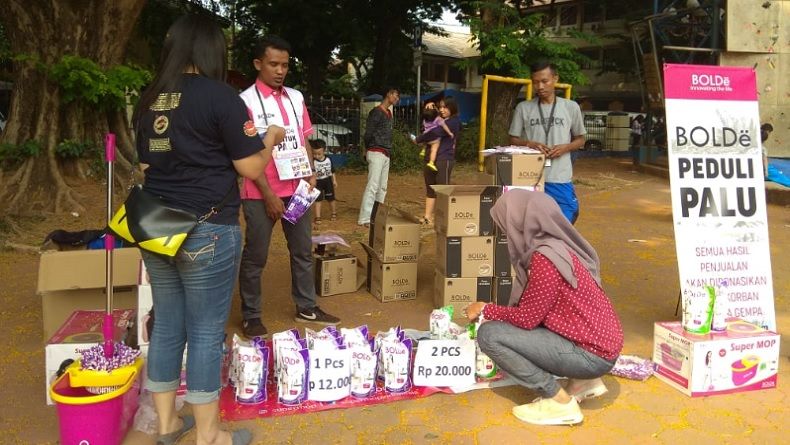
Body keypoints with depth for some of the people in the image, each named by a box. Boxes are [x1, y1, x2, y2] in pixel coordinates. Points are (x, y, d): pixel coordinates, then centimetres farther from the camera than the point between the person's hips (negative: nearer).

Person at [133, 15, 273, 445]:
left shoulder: (149, 99, 9)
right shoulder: (220, 96, -11)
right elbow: (251, 168, -9)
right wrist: (271, 139, 8)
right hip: (206, 231, -7)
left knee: (166, 325, 16)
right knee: (205, 332, 3)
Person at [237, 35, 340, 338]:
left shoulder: (295, 97, 9)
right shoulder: (246, 101, -8)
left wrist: (310, 175, 2)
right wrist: (268, 194, -15)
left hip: (295, 189, 6)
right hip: (260, 194, -6)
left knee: (303, 250, 13)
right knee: (255, 256, 4)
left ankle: (306, 308, 27)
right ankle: (251, 317, 17)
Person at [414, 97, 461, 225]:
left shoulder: (454, 122, -9)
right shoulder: (440, 120, 18)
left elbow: (435, 133, -19)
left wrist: (418, 139, -6)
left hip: (444, 159, -8)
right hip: (430, 158, 8)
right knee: (430, 189, 10)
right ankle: (427, 217, 14)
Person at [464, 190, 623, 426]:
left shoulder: (545, 258, -22)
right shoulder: (558, 245, 6)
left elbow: (527, 319, -15)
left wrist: (486, 310, -1)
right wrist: (496, 313, 17)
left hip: (592, 354, -9)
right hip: (600, 341, 9)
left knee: (489, 334, -13)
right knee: (504, 325, 20)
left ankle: (560, 402, -4)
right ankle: (583, 381, 16)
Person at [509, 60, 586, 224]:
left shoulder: (571, 107, 5)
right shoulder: (523, 108, 6)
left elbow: (580, 140, 13)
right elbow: (513, 140, 10)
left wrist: (565, 147, -8)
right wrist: (530, 144, -11)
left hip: (560, 179, 0)